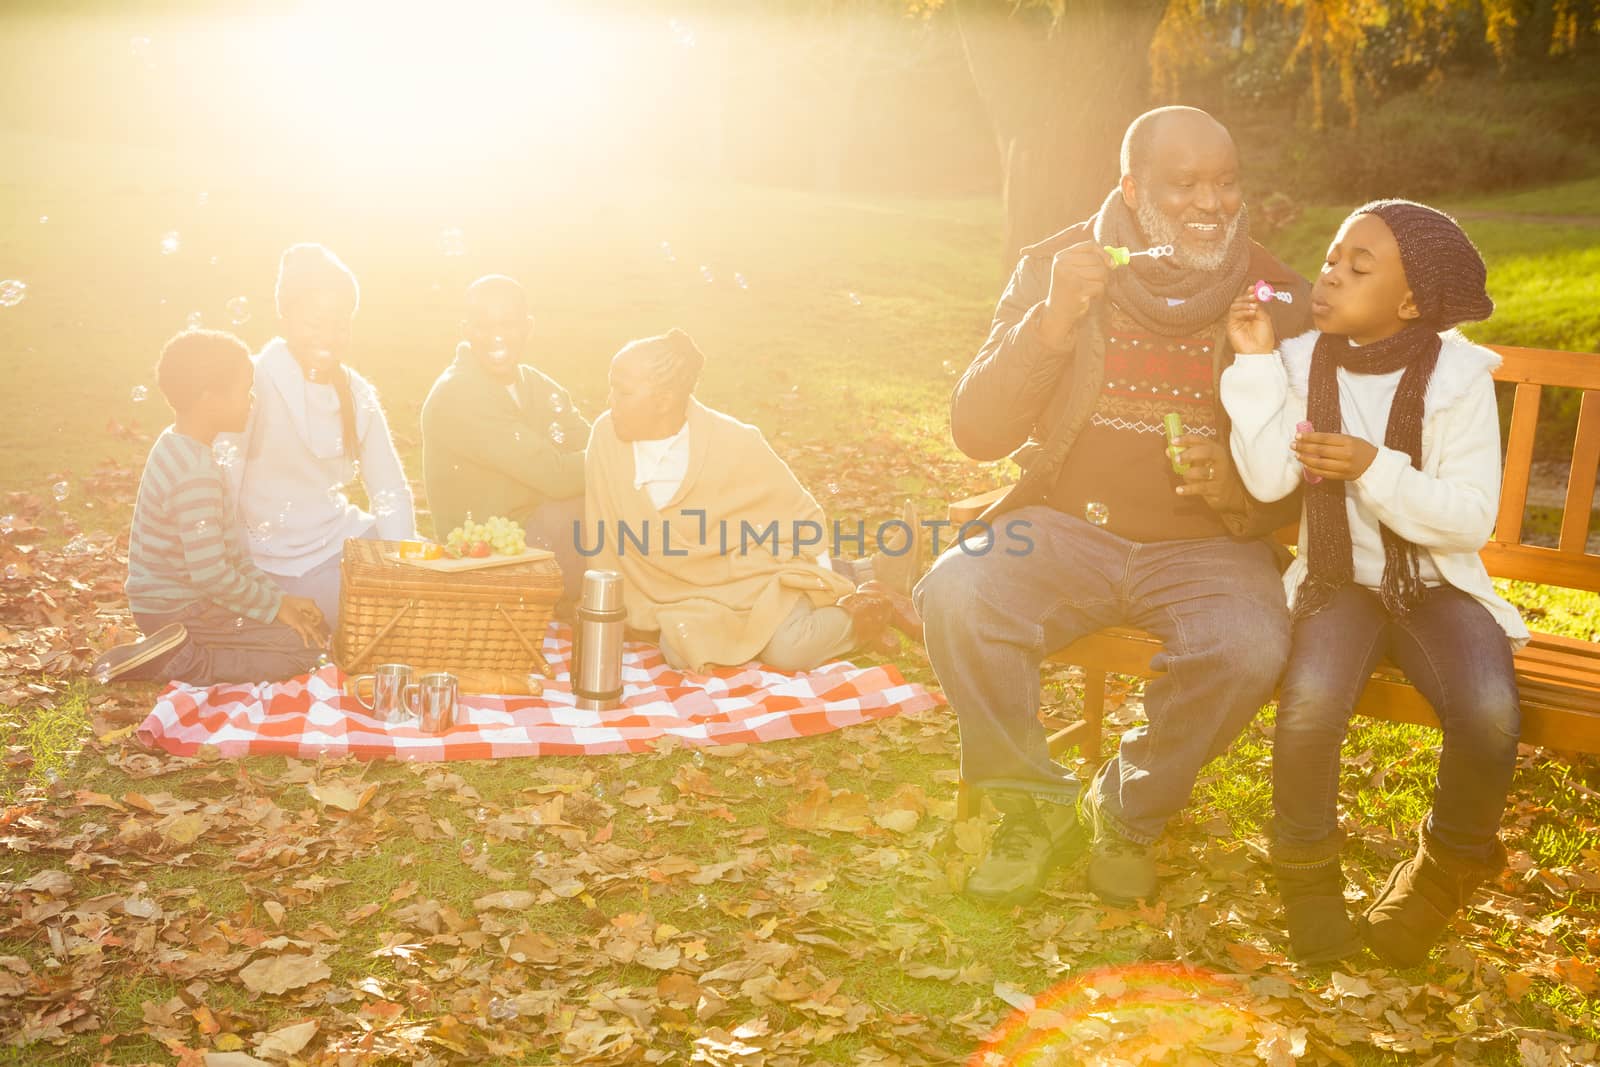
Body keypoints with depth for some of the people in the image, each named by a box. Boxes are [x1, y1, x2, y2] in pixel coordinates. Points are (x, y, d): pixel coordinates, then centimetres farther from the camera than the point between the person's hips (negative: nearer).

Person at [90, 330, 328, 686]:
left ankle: (176, 655, 8)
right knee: (305, 646, -9)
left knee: (309, 622, 16)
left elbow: (227, 542, 9)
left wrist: (275, 595, 5)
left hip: (169, 598, 10)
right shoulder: (196, 475, -27)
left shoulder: (177, 445, 5)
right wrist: (274, 606, -14)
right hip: (179, 613, -10)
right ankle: (179, 663, -12)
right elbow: (211, 574, -28)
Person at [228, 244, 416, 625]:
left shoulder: (357, 394, 5)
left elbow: (391, 492, 3)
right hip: (281, 563, -5)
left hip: (344, 538, 5)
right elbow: (222, 485, -15)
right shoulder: (257, 380, -12)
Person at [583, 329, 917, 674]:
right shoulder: (606, 435, -14)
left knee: (786, 650, -26)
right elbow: (601, 535, -2)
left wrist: (821, 589, -2)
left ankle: (863, 610, 3)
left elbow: (799, 512, -6)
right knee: (679, 652, -22)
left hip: (758, 572, -4)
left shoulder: (734, 443, -20)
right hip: (688, 591, 4)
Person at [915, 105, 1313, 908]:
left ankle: (1129, 812, 1)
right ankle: (1033, 805, -3)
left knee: (1248, 648, -31)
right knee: (954, 597, -29)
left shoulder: (1276, 297, 1)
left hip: (1204, 545, 0)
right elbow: (976, 433, -7)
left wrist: (1240, 494, -18)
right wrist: (1053, 323, -22)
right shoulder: (1055, 268, 0)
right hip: (1066, 529, 0)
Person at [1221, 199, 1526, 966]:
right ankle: (1306, 872, -3)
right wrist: (1257, 362, -15)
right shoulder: (1306, 361, 1)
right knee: (1311, 698, -31)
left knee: (1490, 711, -29)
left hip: (1437, 583, 0)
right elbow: (1268, 479, -13)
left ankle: (1448, 866, 3)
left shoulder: (1457, 377, -6)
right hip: (1339, 578, 1)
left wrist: (1375, 469, -23)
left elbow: (1471, 519, -11)